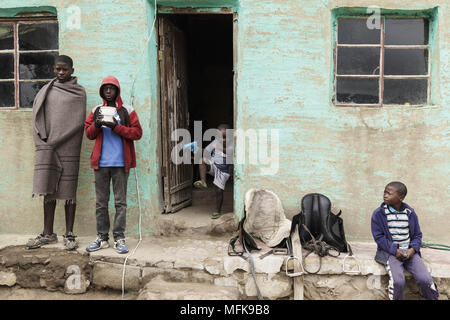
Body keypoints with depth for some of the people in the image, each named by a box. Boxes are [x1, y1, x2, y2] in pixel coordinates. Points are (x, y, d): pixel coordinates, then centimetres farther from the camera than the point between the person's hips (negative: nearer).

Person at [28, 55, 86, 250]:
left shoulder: (79, 92, 6)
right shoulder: (46, 91, 16)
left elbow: (78, 121, -3)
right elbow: (37, 117, 11)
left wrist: (55, 141, -8)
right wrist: (43, 141, -4)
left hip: (68, 148, -3)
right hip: (47, 147, 3)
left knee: (68, 190, -1)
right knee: (48, 190, 3)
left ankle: (69, 234, 5)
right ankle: (48, 234, 11)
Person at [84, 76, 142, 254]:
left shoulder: (127, 111, 5)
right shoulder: (96, 111, 14)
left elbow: (137, 133, -3)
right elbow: (89, 133, 13)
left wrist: (116, 127, -13)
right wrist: (97, 125, -7)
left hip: (120, 163, -3)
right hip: (101, 163, 3)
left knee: (120, 202, 2)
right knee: (100, 202, 7)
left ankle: (119, 238, 8)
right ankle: (102, 237, 15)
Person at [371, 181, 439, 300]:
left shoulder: (410, 213, 4)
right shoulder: (378, 213, -4)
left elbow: (417, 235, 10)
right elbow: (378, 236, -5)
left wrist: (412, 249, -9)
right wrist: (395, 250, -15)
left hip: (409, 251, 3)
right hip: (390, 252, -2)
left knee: (425, 279, -15)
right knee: (398, 281, -26)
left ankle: (434, 297, 12)